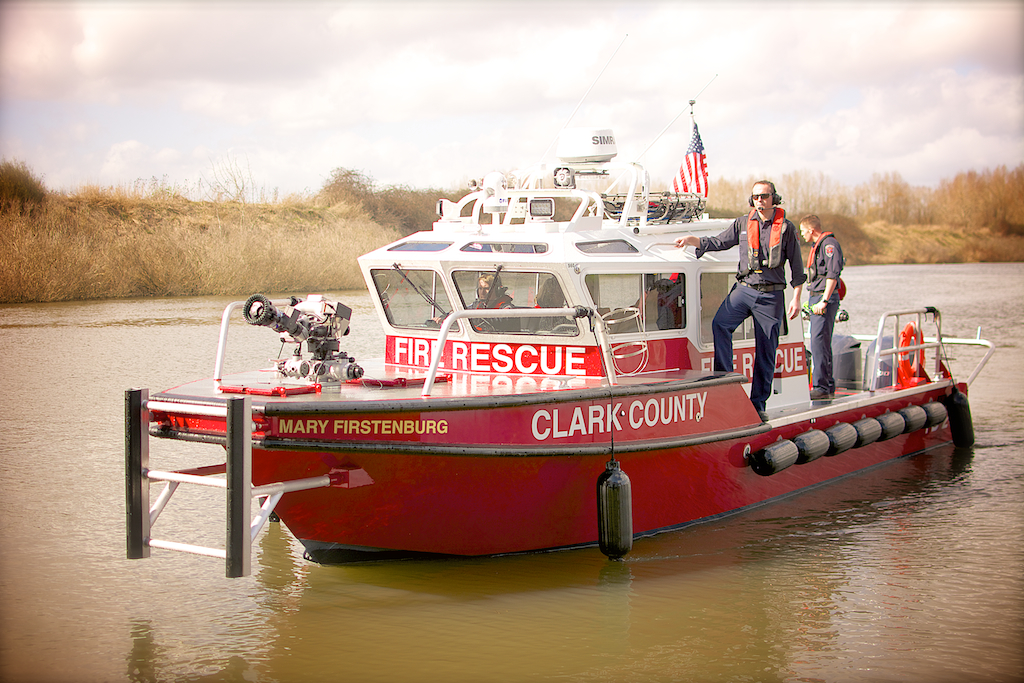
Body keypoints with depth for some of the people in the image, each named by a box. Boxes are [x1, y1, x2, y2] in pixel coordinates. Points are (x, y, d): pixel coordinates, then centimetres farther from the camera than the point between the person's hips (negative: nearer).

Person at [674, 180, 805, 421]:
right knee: (720, 323, -25)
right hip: (744, 289, 2)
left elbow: (796, 266, 5)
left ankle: (758, 403, 9)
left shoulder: (786, 227, 2)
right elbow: (718, 243, 11)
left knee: (766, 351, 1)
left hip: (772, 295, -2)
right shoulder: (743, 224, 8)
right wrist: (691, 240, -3)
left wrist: (796, 298, 0)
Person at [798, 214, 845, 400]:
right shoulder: (817, 246, 20)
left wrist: (824, 301, -23)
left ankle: (821, 388, -17)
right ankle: (829, 387, 17)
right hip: (816, 298, 11)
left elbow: (833, 275, -19)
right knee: (820, 343, 12)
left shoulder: (829, 244, -11)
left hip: (825, 299, -11)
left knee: (819, 342, -15)